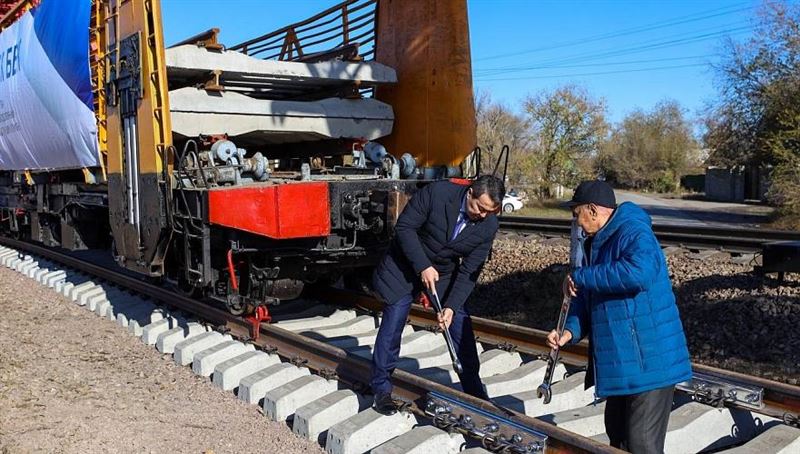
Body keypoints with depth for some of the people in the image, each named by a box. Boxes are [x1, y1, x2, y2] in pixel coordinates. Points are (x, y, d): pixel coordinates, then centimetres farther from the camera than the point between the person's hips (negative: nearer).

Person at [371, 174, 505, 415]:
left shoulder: (488, 226, -16)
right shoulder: (437, 192, -26)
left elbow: (469, 271, -13)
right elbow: (404, 227, -20)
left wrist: (451, 306, -23)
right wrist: (423, 267, -26)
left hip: (444, 272, 3)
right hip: (405, 266, -3)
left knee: (461, 327, -1)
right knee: (392, 326, -4)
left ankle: (474, 391, 14)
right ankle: (382, 389, 12)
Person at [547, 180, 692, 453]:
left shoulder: (634, 233, -17)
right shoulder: (596, 243, 13)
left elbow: (639, 272, -39)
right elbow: (587, 299, 14)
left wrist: (581, 277, -27)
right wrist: (570, 331, -5)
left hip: (650, 361, -10)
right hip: (620, 361, 10)